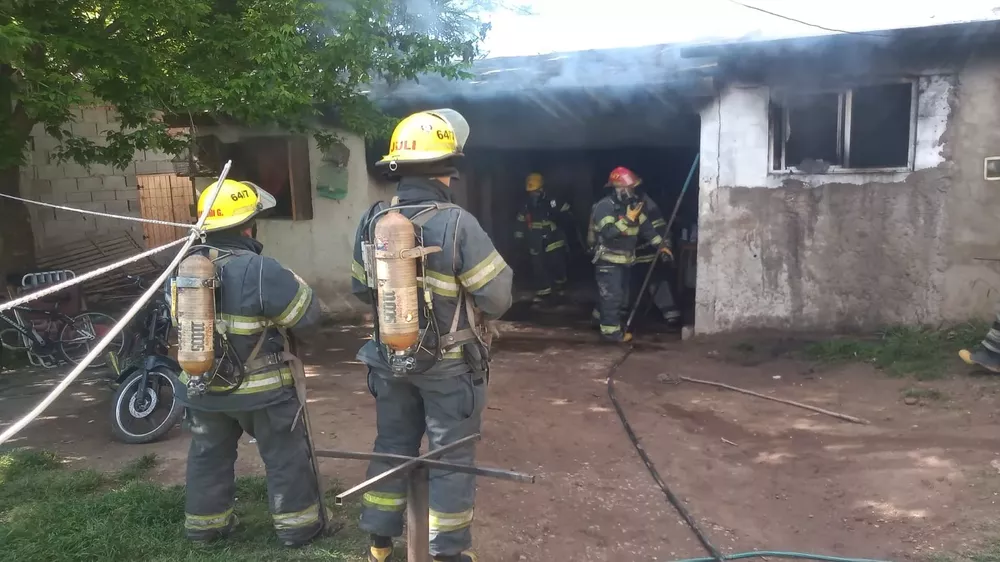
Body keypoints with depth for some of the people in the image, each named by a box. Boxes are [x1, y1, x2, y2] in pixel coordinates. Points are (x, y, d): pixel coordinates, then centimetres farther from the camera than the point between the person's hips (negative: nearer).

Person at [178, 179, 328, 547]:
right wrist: (290, 283, 0)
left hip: (203, 387, 6)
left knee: (208, 456, 22)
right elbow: (308, 313, -17)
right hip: (260, 390, -6)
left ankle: (204, 525, 34)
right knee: (286, 457, 10)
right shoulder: (259, 271, -25)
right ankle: (298, 524, 21)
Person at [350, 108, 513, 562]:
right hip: (449, 364, -5)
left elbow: (361, 289, 8)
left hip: (391, 359, 6)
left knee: (392, 447, 19)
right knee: (451, 457, 9)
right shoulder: (457, 223, -22)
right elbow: (498, 298, -19)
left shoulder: (372, 222, -3)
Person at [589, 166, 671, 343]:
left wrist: (661, 244, 5)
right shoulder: (604, 206, -19)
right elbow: (608, 232, -30)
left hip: (625, 259, 9)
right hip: (608, 260, -9)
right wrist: (627, 219, -33)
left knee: (621, 295, 17)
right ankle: (611, 330, -1)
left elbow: (646, 226, 11)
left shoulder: (631, 204, 7)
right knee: (612, 296, -8)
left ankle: (603, 318, 32)